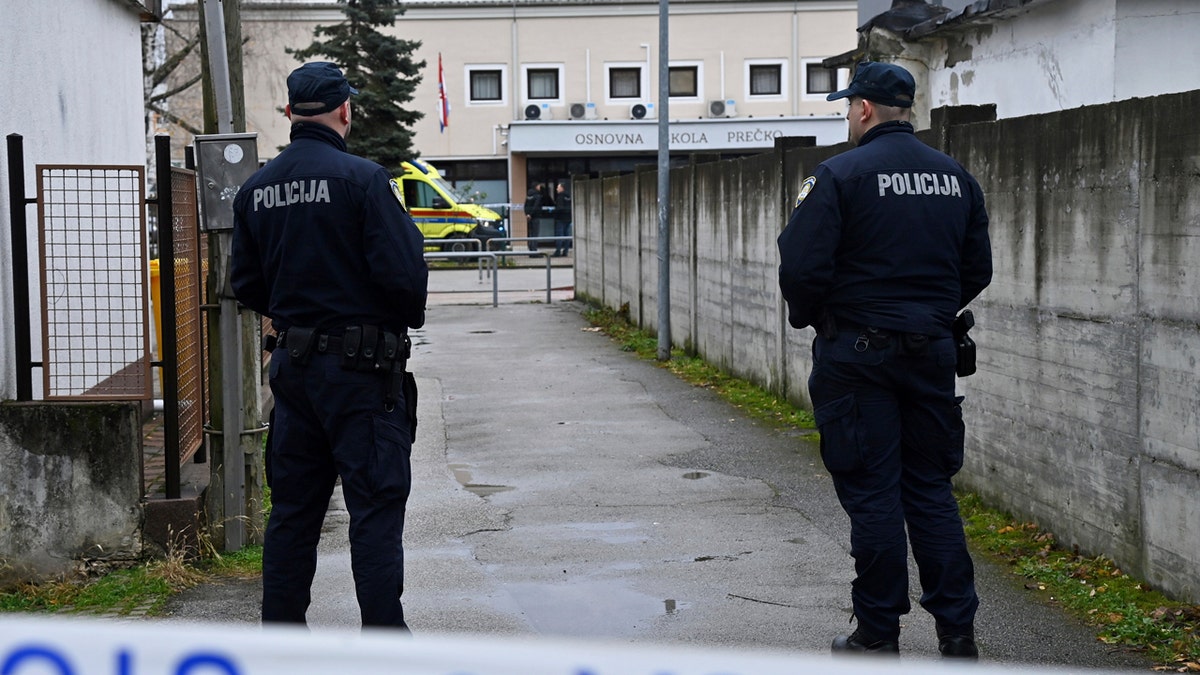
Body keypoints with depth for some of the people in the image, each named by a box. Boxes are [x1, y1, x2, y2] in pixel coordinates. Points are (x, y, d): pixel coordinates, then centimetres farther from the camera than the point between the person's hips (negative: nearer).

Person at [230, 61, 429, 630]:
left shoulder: (256, 188, 6)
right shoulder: (361, 178, -13)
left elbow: (245, 282, 11)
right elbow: (402, 270, -16)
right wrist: (408, 320, 3)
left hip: (292, 364, 6)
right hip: (361, 368, -6)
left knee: (293, 507, 13)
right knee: (375, 507, -1)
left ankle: (280, 632, 19)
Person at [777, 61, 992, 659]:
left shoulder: (840, 174, -11)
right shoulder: (955, 177, 7)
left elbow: (802, 266, -15)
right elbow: (978, 269, 12)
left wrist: (807, 318, 4)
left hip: (859, 354, -5)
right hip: (932, 351, 5)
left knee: (871, 492, 1)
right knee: (931, 488, 12)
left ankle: (878, 635, 7)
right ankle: (957, 631, 12)